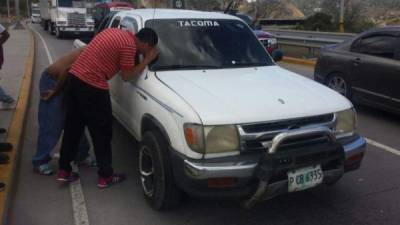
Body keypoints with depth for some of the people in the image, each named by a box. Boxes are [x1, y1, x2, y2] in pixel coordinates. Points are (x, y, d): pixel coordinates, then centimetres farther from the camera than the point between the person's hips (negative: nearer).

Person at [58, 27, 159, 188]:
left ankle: (64, 170, 26)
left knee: (73, 127, 16)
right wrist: (147, 60, 2)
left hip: (76, 75, 9)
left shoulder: (117, 32, 15)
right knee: (102, 131, 4)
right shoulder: (129, 45, -11)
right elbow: (126, 76, -5)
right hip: (92, 84, -9)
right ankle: (105, 176, 16)